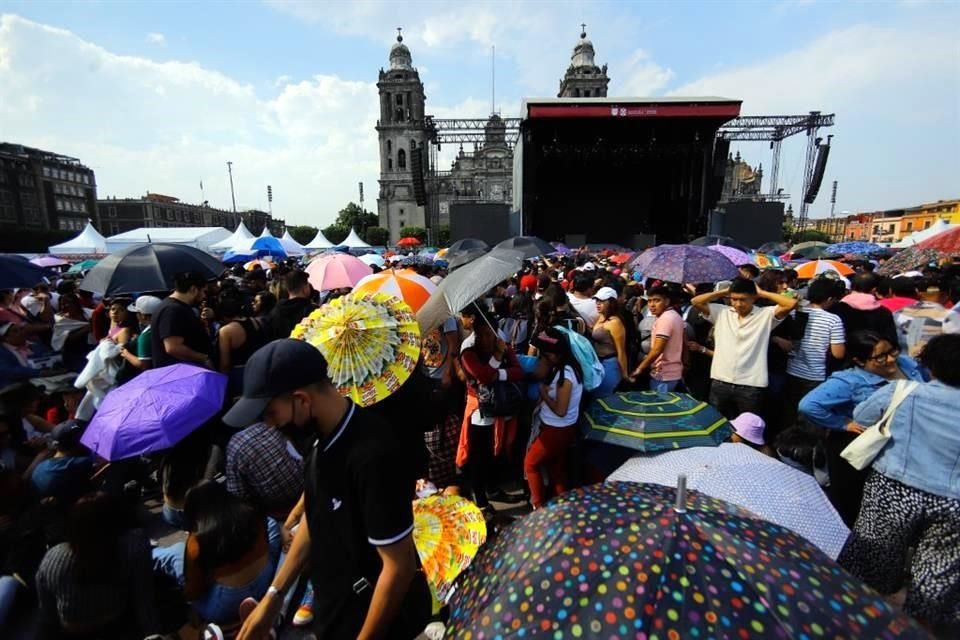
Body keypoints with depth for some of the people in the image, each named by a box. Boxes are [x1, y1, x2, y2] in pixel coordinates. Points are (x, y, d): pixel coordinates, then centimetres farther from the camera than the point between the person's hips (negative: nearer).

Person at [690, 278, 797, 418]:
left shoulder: (766, 315, 0)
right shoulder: (721, 312, 6)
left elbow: (791, 304, -13)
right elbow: (696, 301, 3)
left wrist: (762, 293, -3)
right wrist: (723, 292, 3)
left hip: (750, 386, -2)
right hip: (720, 383, 3)